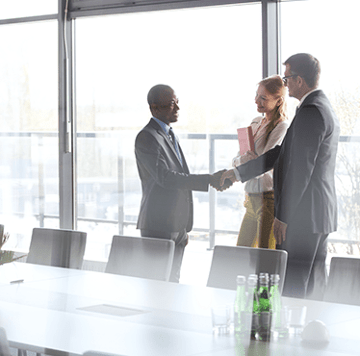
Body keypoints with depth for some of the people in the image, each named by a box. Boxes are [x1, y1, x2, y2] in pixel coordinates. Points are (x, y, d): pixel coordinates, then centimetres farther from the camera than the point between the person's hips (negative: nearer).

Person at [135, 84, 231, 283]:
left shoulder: (170, 135, 19)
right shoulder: (147, 137, -11)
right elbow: (164, 178, -23)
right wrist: (209, 180, -28)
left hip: (177, 226, 9)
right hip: (159, 227, -9)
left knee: (172, 281, 10)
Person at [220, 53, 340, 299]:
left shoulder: (311, 112, -16)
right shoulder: (323, 108, 18)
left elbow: (301, 169, -21)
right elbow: (281, 153, 20)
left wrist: (283, 216, -18)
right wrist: (239, 173, 18)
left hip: (303, 214, -10)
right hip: (320, 214, 10)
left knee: (292, 287, -7)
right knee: (313, 285, 13)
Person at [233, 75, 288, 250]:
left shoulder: (281, 127, -11)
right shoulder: (256, 122, 13)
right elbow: (236, 160, 13)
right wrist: (240, 160, -9)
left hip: (269, 197, -8)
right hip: (251, 197, 8)